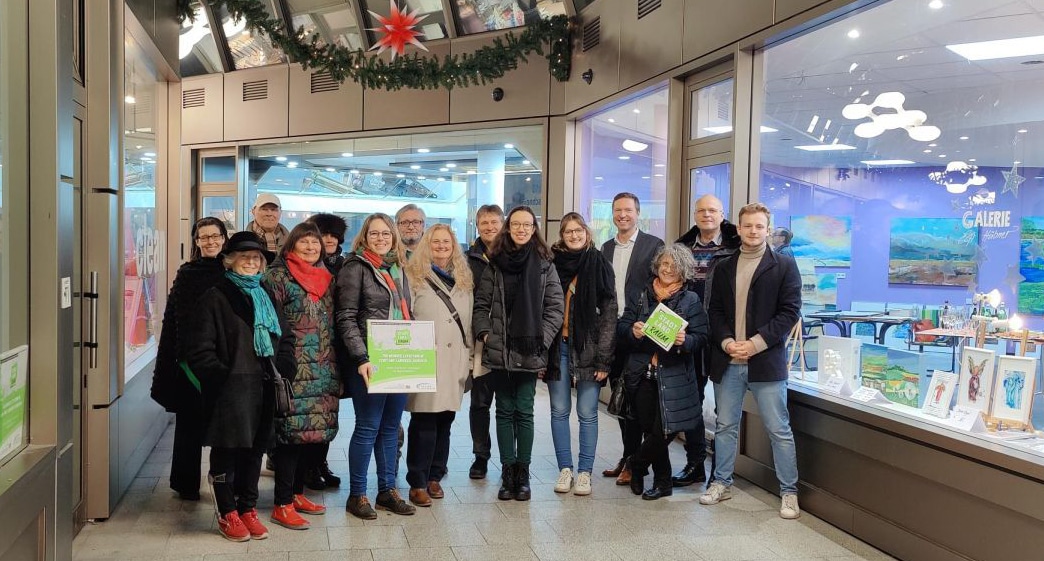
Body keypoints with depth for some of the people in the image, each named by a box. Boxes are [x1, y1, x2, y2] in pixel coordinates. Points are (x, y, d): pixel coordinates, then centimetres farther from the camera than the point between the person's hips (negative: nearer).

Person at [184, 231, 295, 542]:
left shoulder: (266, 298, 16)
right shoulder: (215, 298, -3)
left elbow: (286, 338, 20)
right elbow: (200, 348, -9)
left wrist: (284, 370, 6)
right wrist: (220, 377, -15)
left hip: (263, 388, 6)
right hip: (228, 390, -5)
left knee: (254, 450, 11)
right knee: (226, 451, 2)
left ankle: (248, 509, 23)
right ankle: (227, 514, 15)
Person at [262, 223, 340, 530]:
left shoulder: (327, 278, 16)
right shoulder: (277, 277, -3)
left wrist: (337, 366, 19)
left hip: (324, 370, 7)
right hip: (294, 370, -6)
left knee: (317, 432, 8)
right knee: (293, 432, -5)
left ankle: (296, 492, 25)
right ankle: (282, 505, 5)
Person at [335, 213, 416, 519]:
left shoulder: (398, 269, 15)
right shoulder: (356, 267, -6)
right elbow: (346, 319, -12)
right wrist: (361, 359, -19)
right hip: (369, 362, -6)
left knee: (391, 426, 11)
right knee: (368, 427, 0)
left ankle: (388, 490, 22)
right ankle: (356, 495, 12)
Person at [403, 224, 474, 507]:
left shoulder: (464, 280, 17)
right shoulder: (414, 277, 1)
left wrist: (469, 357, 15)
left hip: (455, 361, 5)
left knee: (445, 421, 8)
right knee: (424, 422, -6)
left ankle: (434, 477, 20)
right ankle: (417, 483, 2)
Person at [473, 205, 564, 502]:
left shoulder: (545, 265, 3)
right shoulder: (494, 264, 5)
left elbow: (555, 308, 1)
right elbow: (481, 305, 7)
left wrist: (541, 340, -7)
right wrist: (485, 333, -6)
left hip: (529, 352, -1)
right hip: (499, 351, 1)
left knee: (524, 412, 3)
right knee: (505, 411, 8)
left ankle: (522, 473, 13)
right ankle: (508, 472, 16)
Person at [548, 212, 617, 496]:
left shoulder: (599, 265, 0)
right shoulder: (552, 264, 6)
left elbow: (609, 314, -3)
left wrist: (603, 358, -8)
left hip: (587, 348, -2)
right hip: (557, 347, 2)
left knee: (587, 414, 2)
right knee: (559, 411, 7)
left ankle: (585, 472, 12)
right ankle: (565, 469, 17)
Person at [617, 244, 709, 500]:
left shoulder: (691, 301, 3)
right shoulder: (641, 296, 9)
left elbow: (701, 337, -2)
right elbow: (621, 326, 7)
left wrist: (684, 340, -23)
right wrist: (633, 331, -15)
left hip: (673, 376, -2)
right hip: (642, 374, 2)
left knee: (664, 431, -7)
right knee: (650, 429, 5)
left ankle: (637, 466, 19)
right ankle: (662, 482, 23)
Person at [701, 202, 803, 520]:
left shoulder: (784, 266, 0)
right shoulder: (724, 268, 12)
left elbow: (790, 312, -6)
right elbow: (715, 311, 10)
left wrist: (756, 344, -14)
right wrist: (726, 342, -8)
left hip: (766, 361, -4)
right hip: (727, 361, 4)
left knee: (779, 430, 1)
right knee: (725, 427, 13)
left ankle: (789, 492, 11)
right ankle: (722, 483, 26)